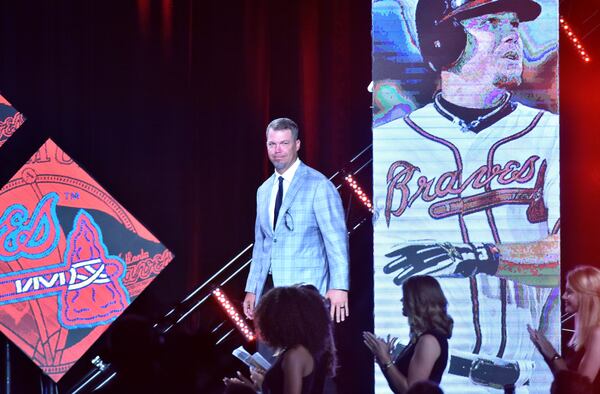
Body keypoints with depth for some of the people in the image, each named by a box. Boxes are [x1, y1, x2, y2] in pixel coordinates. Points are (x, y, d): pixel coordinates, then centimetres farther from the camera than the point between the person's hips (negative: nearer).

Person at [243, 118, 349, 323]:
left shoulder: (318, 186, -5)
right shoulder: (264, 191, 17)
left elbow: (336, 240, -10)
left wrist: (339, 287, -17)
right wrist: (252, 289, 17)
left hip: (304, 291, -6)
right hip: (269, 287, 6)